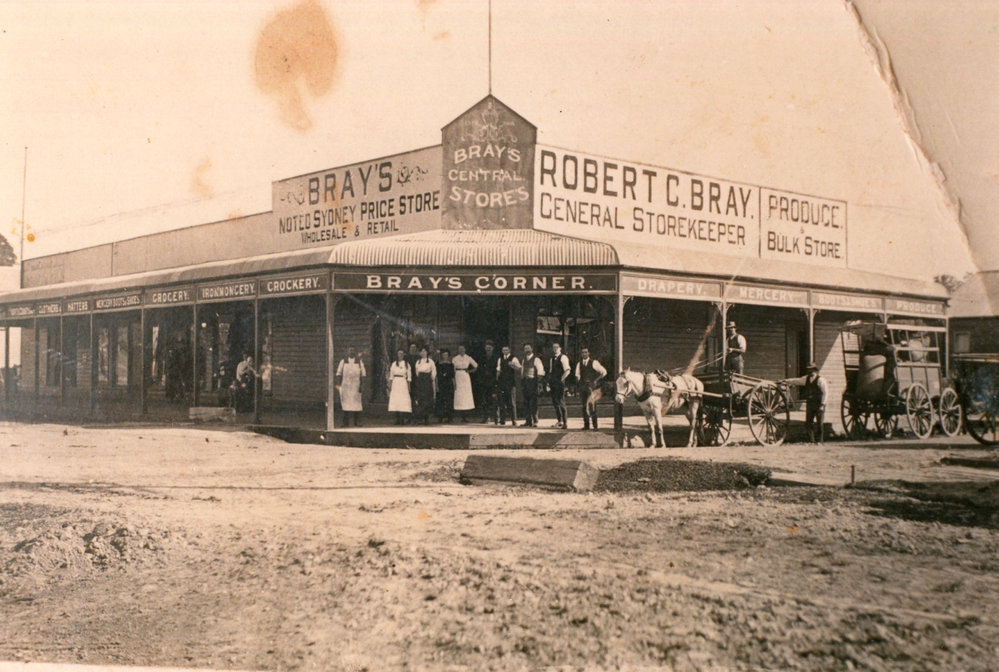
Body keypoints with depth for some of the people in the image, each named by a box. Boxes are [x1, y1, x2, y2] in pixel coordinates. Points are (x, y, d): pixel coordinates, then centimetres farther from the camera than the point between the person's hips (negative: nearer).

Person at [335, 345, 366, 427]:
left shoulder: (359, 361, 10)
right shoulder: (343, 361, 11)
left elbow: (363, 374, 7)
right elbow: (339, 373, 10)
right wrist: (338, 384, 0)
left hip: (356, 386, 0)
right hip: (345, 386, 0)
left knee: (357, 403, -5)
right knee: (345, 403, -1)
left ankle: (357, 422, -1)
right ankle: (346, 422, 4)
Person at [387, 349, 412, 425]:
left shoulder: (406, 364, 6)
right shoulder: (394, 364, 11)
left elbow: (409, 376, 5)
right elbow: (391, 375, 11)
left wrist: (409, 386, 0)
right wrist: (390, 385, 5)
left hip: (403, 383, -2)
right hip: (395, 383, 2)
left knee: (403, 400, -10)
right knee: (395, 400, -4)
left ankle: (402, 419, -10)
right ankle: (397, 419, 0)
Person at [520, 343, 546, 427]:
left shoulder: (536, 359, -6)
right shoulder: (524, 359, 16)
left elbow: (541, 372, -9)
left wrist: (539, 381, -14)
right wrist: (522, 381, 15)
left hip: (533, 381, -7)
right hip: (525, 381, 7)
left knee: (533, 402, -8)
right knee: (526, 402, 7)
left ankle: (535, 421, -4)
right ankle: (528, 420, 12)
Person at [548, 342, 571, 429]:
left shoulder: (563, 358, -5)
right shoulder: (551, 359, 18)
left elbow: (567, 371, -13)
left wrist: (561, 379, -14)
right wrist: (549, 383, 13)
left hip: (560, 383, -7)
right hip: (553, 384, 7)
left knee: (561, 402, -9)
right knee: (555, 402, 9)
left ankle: (565, 422, -4)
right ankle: (559, 420, 18)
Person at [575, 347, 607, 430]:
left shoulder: (593, 363, 1)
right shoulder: (579, 364, 13)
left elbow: (604, 372, 3)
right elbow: (577, 375, 25)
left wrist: (596, 380, -1)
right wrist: (578, 381, 6)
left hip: (591, 385, -4)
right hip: (582, 386, 4)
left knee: (592, 405, -12)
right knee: (584, 406, 4)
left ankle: (595, 425, -9)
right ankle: (586, 425, 9)